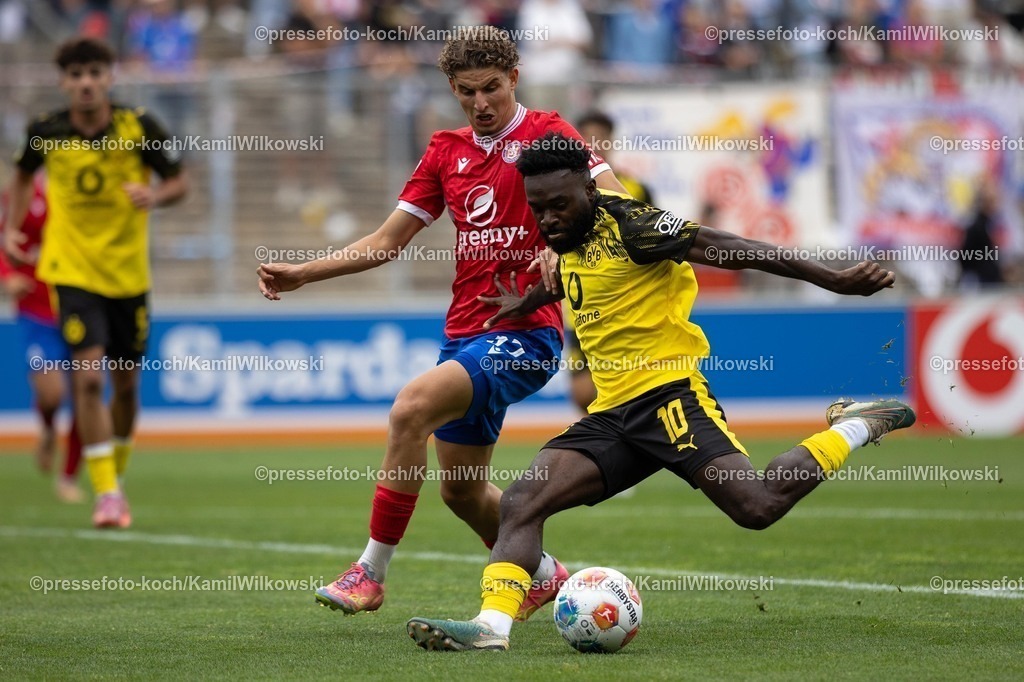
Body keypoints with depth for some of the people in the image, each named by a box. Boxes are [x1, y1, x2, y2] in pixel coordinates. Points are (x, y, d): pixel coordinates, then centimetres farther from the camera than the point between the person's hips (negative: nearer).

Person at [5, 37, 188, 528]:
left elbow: (178, 182, 0)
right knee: (88, 377, -16)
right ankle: (106, 494, -12)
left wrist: (154, 196, -22)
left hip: (129, 272, 2)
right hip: (72, 271, -1)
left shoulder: (138, 128, -9)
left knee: (126, 382, 11)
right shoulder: (47, 133, -6)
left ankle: (116, 473, 34)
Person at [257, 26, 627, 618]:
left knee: (411, 409, -26)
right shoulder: (446, 151, 13)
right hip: (465, 332, 7)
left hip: (525, 331, -7)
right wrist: (301, 273, 7)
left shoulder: (544, 132, -4)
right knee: (461, 488, 14)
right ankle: (544, 573, 39)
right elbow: (388, 241, 15)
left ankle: (371, 573, -19)